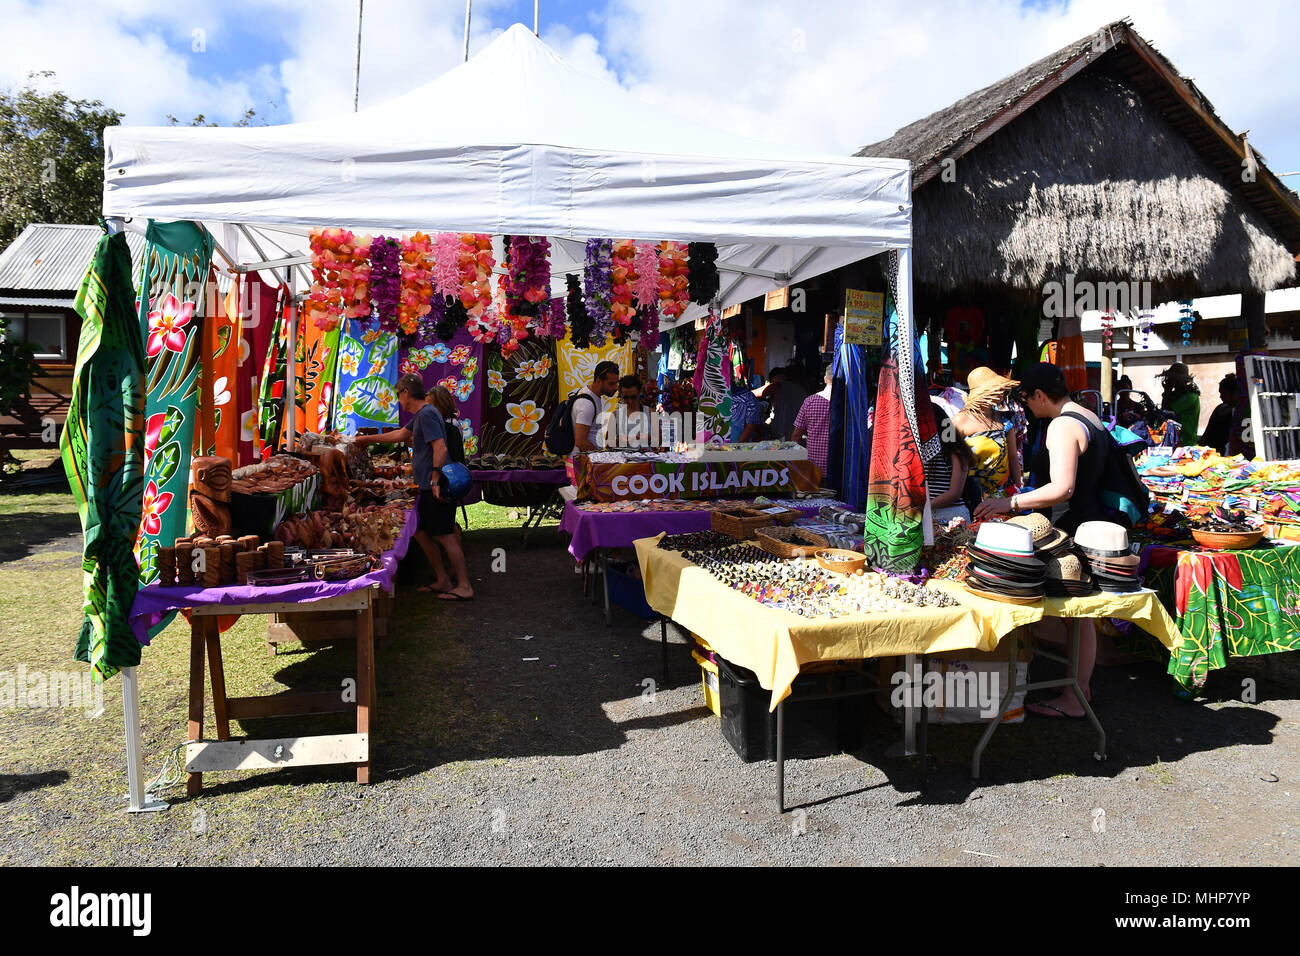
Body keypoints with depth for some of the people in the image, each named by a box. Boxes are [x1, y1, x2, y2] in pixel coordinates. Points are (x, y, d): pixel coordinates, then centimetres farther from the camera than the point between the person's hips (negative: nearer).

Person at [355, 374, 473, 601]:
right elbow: (401, 434, 35)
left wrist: (435, 481, -24)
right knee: (421, 532, 14)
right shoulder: (420, 415, 19)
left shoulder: (427, 414, -13)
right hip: (428, 488, 10)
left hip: (436, 488, -10)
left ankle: (464, 586, -3)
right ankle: (443, 580, 20)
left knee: (445, 536, -7)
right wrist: (369, 439, 42)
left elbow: (440, 448, -22)